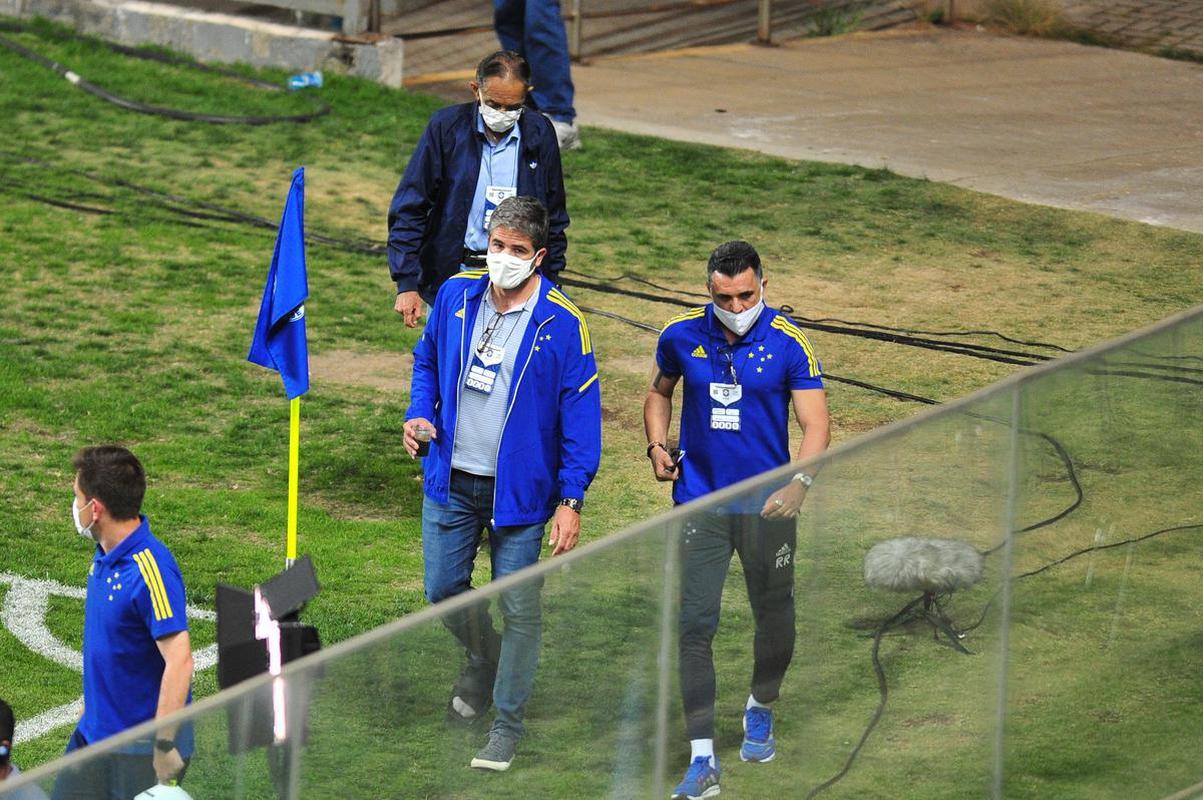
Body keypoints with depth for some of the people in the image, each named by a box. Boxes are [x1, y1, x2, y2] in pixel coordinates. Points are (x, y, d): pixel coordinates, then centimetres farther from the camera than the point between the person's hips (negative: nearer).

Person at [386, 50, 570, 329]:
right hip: (452, 274, -1)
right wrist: (407, 283, -8)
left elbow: (554, 219, 14)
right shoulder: (447, 127, -5)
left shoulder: (539, 134, 2)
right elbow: (409, 209, -3)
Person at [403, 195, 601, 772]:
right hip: (451, 481, 4)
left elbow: (580, 415, -11)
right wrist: (418, 413, -5)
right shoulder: (456, 296, -3)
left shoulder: (563, 325, -15)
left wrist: (571, 500, -13)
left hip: (519, 489, -4)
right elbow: (428, 361, 14)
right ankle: (483, 660, 45)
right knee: (443, 589, 13)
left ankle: (507, 721, 18)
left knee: (518, 608, 3)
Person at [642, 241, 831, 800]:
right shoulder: (681, 337, -1)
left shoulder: (789, 345, -9)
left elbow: (815, 423, -12)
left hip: (766, 503, -1)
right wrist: (657, 446, 2)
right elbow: (660, 392, 19)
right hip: (700, 500, 1)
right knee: (694, 624, -7)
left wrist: (800, 482, -29)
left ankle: (761, 711, 42)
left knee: (775, 617, 12)